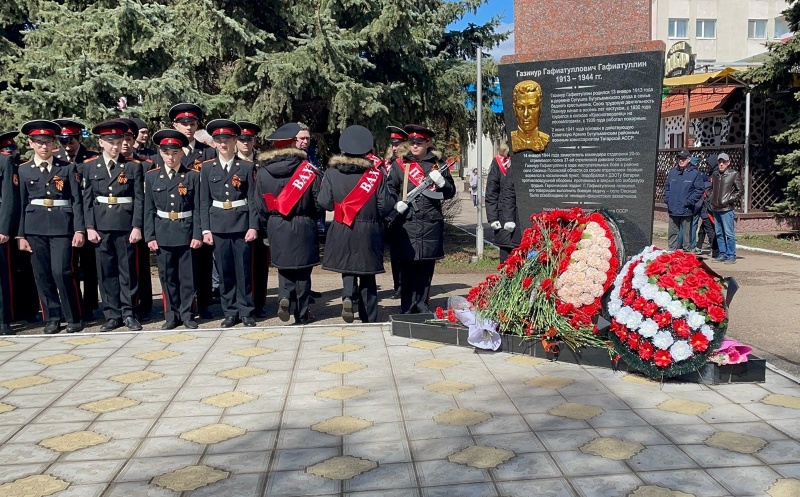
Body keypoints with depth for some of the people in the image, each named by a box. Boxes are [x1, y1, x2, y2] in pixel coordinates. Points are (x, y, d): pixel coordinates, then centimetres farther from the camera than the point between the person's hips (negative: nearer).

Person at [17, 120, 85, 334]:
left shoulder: (68, 168, 5)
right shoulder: (24, 170, 9)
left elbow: (77, 200, 2)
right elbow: (21, 203, 7)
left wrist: (79, 230, -6)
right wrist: (21, 235, 2)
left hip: (62, 225, -2)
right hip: (35, 227, 2)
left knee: (61, 271, -10)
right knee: (42, 274, 5)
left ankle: (73, 318, 3)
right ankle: (51, 318, 15)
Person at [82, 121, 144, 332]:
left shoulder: (133, 166, 4)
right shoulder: (89, 166, 7)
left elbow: (139, 199, 0)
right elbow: (87, 199, 5)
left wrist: (137, 226, -8)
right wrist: (89, 227, -3)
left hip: (126, 225, -1)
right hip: (101, 225, 1)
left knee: (128, 270, 3)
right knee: (106, 271, 5)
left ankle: (128, 313, 11)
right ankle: (112, 315, 12)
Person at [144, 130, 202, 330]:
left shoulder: (193, 176, 1)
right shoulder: (152, 176, 5)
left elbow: (197, 208, 0)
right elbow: (149, 210, 5)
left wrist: (197, 235, -7)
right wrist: (150, 236, -1)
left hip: (186, 232, -1)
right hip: (163, 234, 1)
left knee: (187, 276, 4)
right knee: (167, 276, 7)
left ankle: (186, 314, 15)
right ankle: (171, 315, 17)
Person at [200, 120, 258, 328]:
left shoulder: (246, 166, 3)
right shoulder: (207, 167, 6)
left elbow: (252, 199, 1)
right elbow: (204, 201, 5)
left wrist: (253, 226, -7)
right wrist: (205, 229, -1)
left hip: (242, 223, -1)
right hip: (218, 224, 1)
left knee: (244, 269, 2)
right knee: (224, 270, 5)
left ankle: (246, 312, 11)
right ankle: (230, 312, 14)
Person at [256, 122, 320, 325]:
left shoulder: (263, 172, -3)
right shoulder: (307, 168, -10)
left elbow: (260, 206, 1)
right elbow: (318, 200, -6)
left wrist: (267, 227, 13)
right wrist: (313, 219, 12)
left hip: (276, 227, 2)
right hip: (302, 226, -2)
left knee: (284, 265, 18)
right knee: (302, 269, 8)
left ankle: (284, 297, -6)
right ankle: (301, 314, 14)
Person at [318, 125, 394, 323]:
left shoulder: (332, 172, -4)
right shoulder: (375, 173, -7)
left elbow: (324, 203, -5)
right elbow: (385, 205, -11)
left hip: (341, 231, 1)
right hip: (368, 232, -1)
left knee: (347, 268, 19)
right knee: (367, 274, 12)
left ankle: (348, 296, -10)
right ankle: (369, 318, 16)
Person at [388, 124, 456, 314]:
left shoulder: (437, 164, 11)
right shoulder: (400, 164, 8)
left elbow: (451, 192, 11)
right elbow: (390, 189, 10)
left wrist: (441, 181, -9)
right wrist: (396, 203, -9)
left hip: (431, 224, 2)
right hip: (407, 223, -2)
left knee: (427, 266, 7)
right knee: (408, 265, -2)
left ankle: (422, 305, 20)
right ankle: (407, 308, 6)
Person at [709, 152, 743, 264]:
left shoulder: (734, 174, -2)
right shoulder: (715, 174, 15)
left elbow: (740, 190, -3)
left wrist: (730, 200, -12)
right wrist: (712, 200, 12)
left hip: (727, 209, -6)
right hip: (715, 209, 6)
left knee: (729, 233, -6)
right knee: (719, 233, 10)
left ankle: (731, 256, -1)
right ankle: (722, 254, 18)